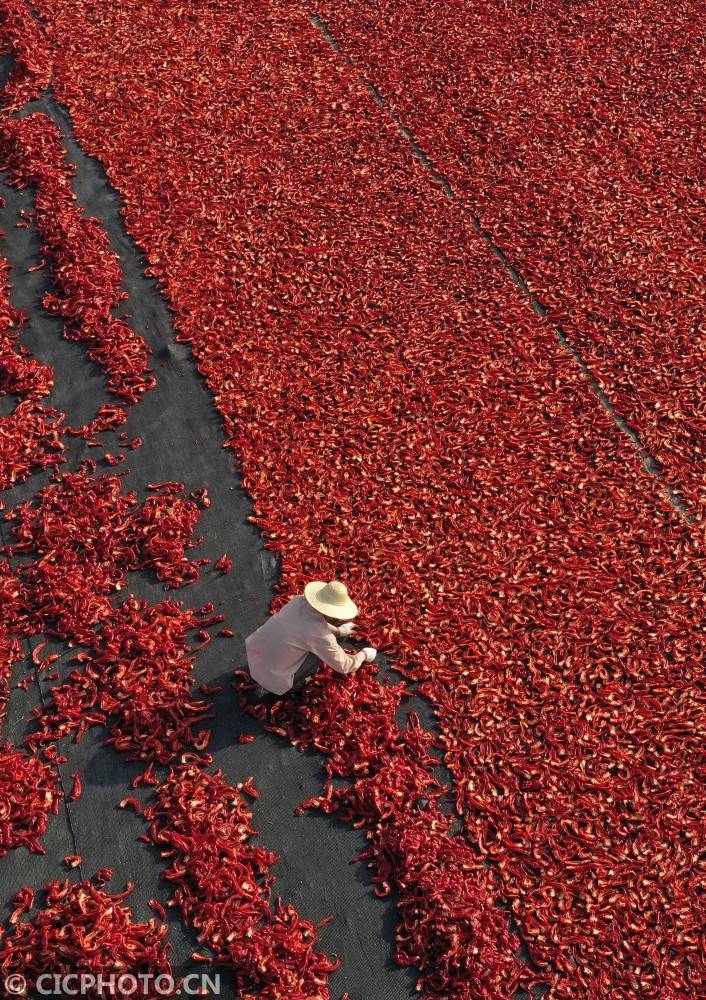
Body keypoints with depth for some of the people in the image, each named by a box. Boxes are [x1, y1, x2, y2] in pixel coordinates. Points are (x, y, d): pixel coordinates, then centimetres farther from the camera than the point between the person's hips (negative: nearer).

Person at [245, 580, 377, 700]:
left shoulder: (300, 600, -7)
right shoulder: (321, 636, -24)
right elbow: (343, 666, -8)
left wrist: (338, 631, 28)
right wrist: (364, 655, 10)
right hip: (271, 673, -6)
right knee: (323, 652, 1)